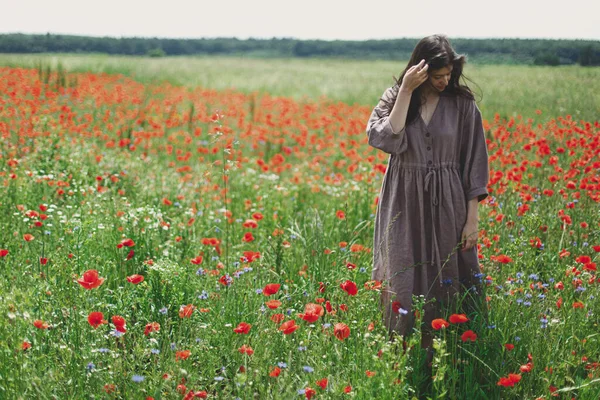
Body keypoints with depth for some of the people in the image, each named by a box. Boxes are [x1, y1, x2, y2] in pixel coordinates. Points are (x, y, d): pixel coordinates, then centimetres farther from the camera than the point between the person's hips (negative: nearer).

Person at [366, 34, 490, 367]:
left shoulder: (463, 104, -1)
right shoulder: (393, 98, 1)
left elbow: (474, 162, 0)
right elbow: (386, 139, -17)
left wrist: (472, 219, -3)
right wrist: (406, 92, -18)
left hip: (446, 206, 0)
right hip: (404, 206, 0)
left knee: (447, 286, 5)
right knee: (404, 288, 3)